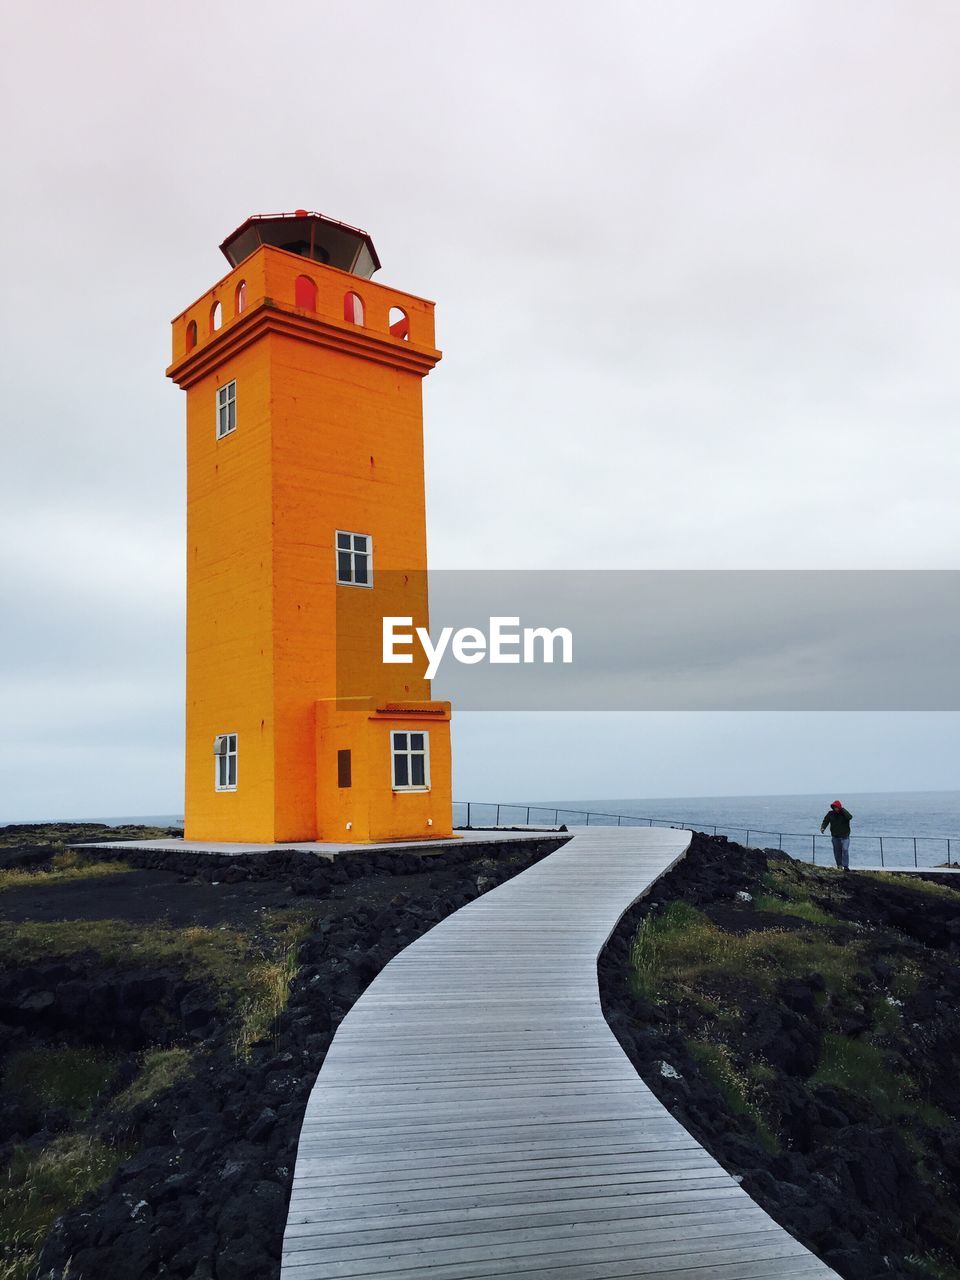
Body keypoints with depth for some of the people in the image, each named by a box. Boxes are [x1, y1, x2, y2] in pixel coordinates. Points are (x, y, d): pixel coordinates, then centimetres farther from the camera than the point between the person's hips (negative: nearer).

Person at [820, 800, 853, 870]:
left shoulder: (844, 813, -5)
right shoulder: (830, 814, 2)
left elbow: (850, 817, -26)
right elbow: (825, 821, 1)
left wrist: (842, 809, -24)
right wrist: (823, 827, -19)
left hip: (845, 836, -3)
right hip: (835, 836, 3)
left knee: (845, 850, -14)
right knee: (837, 851, 8)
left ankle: (846, 866, -14)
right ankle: (839, 866, 19)